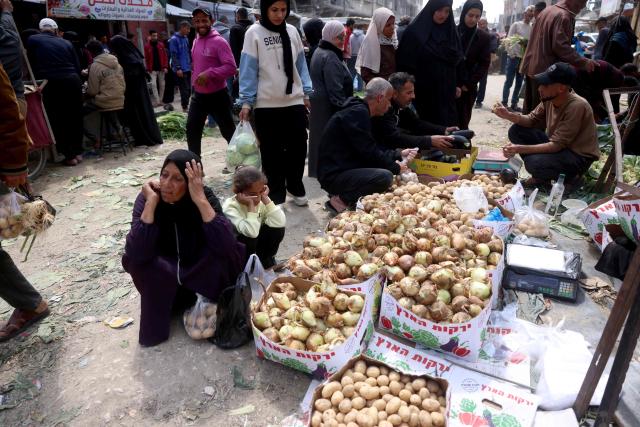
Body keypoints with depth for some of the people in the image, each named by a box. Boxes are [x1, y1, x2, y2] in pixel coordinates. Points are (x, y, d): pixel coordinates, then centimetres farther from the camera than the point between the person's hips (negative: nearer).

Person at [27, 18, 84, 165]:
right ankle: (78, 152, 18)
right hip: (72, 81, 3)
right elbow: (77, 67, 10)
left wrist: (37, 81, 23)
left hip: (52, 84, -3)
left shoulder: (33, 40, 8)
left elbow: (32, 64, 8)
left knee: (58, 121, 4)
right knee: (75, 118, 12)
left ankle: (70, 155, 4)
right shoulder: (66, 43, 14)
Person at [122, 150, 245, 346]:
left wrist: (201, 200, -40)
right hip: (162, 279, 1)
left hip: (200, 274, 0)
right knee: (134, 261, -29)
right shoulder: (147, 198, -21)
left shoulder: (205, 196, -21)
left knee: (231, 252, -27)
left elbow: (226, 245, -37)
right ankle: (156, 317, -4)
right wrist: (151, 202, -37)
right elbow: (136, 254, -35)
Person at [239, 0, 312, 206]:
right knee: (272, 153, 5)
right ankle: (276, 195, 19)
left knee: (298, 147, 7)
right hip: (266, 104, -3)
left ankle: (295, 187, 28)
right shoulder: (254, 33, -2)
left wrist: (306, 92, 7)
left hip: (294, 102, 3)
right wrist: (246, 101, -11)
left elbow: (300, 64, 13)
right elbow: (248, 69, -5)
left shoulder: (292, 31, 9)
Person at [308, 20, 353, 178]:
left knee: (319, 138, 15)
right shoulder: (330, 57, -17)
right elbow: (335, 90, -21)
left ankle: (317, 169, 24)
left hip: (318, 104, 11)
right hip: (329, 108, -11)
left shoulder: (319, 51, 16)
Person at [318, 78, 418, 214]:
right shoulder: (358, 113, -16)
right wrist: (395, 167, -6)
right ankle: (341, 200, -9)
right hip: (333, 175, -11)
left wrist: (399, 154, 16)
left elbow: (373, 150, 20)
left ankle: (341, 193, 10)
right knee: (385, 177, -26)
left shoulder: (359, 111, 16)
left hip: (343, 169, 11)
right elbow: (369, 152, -19)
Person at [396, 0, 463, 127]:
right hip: (423, 90, -5)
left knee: (447, 124, 4)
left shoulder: (451, 31, 9)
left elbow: (457, 60, 14)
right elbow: (405, 63, -9)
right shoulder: (415, 31, -7)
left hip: (446, 91, 5)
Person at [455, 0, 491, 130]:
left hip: (468, 89, 1)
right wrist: (453, 85, -12)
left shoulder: (484, 38, 5)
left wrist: (467, 85, -9)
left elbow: (484, 65, 2)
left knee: (462, 123, -2)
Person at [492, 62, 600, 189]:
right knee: (516, 131, -5)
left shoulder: (576, 107, -29)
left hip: (579, 156, -8)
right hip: (557, 144, 8)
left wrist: (520, 148, -34)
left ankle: (569, 177, 0)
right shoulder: (549, 98, -8)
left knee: (534, 163, -33)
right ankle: (541, 176, 6)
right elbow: (532, 120, 4)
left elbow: (556, 146, -30)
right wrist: (508, 115, -16)